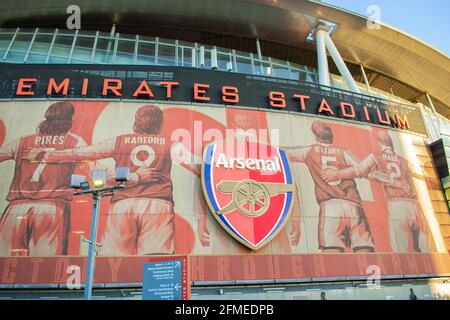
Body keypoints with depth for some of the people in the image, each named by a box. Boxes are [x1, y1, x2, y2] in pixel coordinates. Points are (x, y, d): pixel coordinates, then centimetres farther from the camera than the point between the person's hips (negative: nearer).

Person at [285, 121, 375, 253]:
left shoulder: (310, 151, 16)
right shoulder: (343, 152, 16)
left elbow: (283, 152, 23)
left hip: (329, 206, -2)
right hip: (353, 206, 2)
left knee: (332, 249, -9)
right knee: (364, 250, -1)